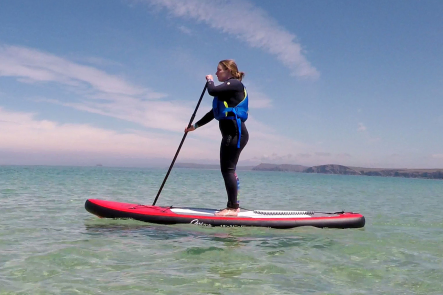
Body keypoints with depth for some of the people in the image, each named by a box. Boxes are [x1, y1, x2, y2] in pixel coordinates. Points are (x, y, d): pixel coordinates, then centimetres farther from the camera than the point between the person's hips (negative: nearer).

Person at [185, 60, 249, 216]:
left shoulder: (235, 84, -5)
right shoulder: (227, 89, 25)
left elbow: (212, 91, -19)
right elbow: (213, 113, 28)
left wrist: (210, 80, 3)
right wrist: (195, 125, 29)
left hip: (235, 133, -10)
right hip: (231, 134, 10)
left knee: (228, 169, -12)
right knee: (228, 169, 9)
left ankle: (233, 207, -11)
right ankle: (233, 206, 14)